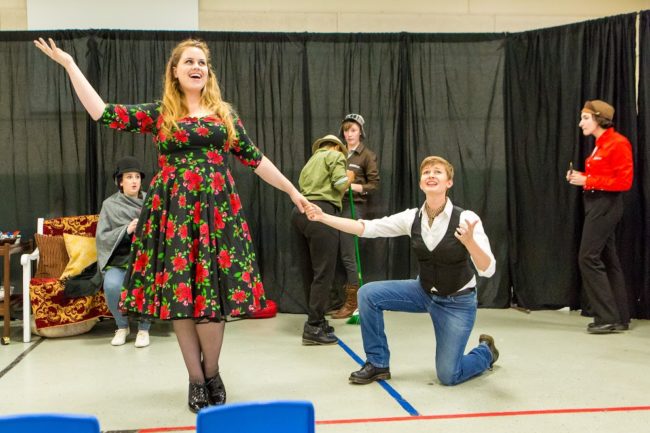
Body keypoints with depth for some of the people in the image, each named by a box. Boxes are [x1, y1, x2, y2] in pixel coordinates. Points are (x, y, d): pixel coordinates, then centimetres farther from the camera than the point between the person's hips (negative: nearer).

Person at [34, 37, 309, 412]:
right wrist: (69, 64, 2)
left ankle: (212, 374, 17)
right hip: (174, 212, 0)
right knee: (179, 294, 0)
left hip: (217, 210, 1)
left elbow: (254, 158, 14)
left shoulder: (225, 113, 12)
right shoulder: (159, 113, 8)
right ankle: (197, 381, 14)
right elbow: (103, 114, 1)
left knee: (214, 293, -4)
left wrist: (292, 191, 14)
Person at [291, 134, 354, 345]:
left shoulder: (311, 161, 31)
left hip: (300, 211, 9)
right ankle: (313, 328, -7)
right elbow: (341, 185, -7)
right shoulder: (335, 155, 7)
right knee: (323, 273, -6)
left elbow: (304, 188, 20)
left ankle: (316, 320, 23)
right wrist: (349, 178, 15)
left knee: (310, 272, 13)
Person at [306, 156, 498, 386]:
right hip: (424, 291, 4)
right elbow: (367, 227, -14)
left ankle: (486, 351, 27)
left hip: (457, 302, -4)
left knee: (448, 376, -7)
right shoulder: (412, 218, -10)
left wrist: (469, 241, -47)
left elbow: (488, 270, -28)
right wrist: (323, 217, -22)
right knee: (368, 293, -14)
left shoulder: (466, 219, -24)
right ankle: (377, 364, 2)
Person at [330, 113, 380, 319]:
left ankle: (352, 302, 2)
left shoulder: (368, 155, -1)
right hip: (337, 205, 5)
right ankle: (342, 299, 15)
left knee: (347, 255, -6)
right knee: (337, 253, 5)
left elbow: (374, 185, -4)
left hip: (354, 206, -5)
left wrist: (353, 186, -17)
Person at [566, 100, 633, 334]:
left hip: (606, 204, -10)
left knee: (588, 257, -11)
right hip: (595, 203, 10)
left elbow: (624, 181, -18)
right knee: (607, 260, 10)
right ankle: (619, 318, 16)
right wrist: (580, 176, 1)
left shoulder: (618, 143, -13)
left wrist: (587, 181, -19)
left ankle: (607, 317, -6)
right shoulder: (600, 144, 14)